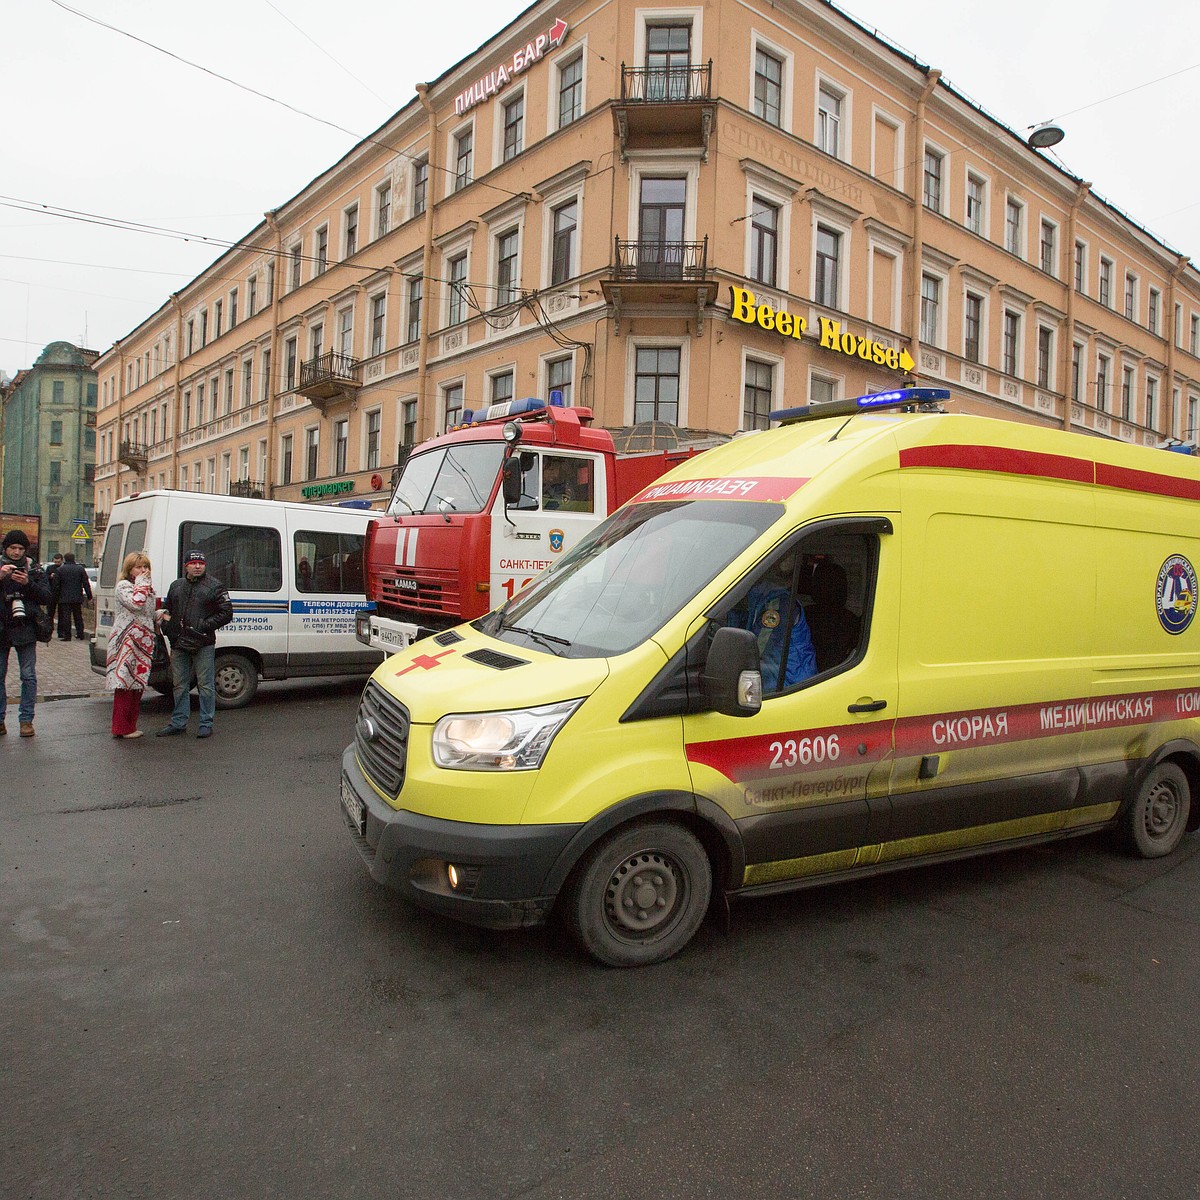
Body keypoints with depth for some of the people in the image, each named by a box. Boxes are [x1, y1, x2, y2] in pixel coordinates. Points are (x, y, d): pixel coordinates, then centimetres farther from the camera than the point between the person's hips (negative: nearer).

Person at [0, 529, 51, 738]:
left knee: (28, 676, -1)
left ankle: (26, 720, 5)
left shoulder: (34, 569, 8)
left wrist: (28, 583, -14)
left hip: (25, 629, 0)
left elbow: (46, 597, 1)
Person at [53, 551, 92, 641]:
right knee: (78, 616, 10)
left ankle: (67, 636, -4)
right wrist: (89, 596, 7)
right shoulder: (80, 569, 3)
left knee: (66, 617, -2)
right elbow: (86, 584, 3)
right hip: (77, 598, 2)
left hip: (65, 598, -2)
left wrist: (56, 598, 5)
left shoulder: (60, 570, -2)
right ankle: (80, 634, 11)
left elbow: (56, 585, -1)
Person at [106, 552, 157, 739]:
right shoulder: (123, 586, -6)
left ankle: (131, 726, 16)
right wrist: (141, 583, -12)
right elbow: (136, 604, -24)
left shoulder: (148, 588, 20)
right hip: (126, 642, -9)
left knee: (138, 683, 9)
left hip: (144, 641, 9)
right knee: (125, 683, -8)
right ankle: (122, 728, -3)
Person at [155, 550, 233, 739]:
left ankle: (206, 724, 6)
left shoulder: (215, 586, -1)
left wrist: (204, 626, -14)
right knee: (179, 685, 12)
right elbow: (166, 610, 26)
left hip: (203, 645, -5)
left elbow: (226, 614, -6)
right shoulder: (176, 586, 15)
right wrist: (167, 625, 5)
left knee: (205, 685, -1)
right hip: (179, 645, 5)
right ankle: (178, 723, 22)